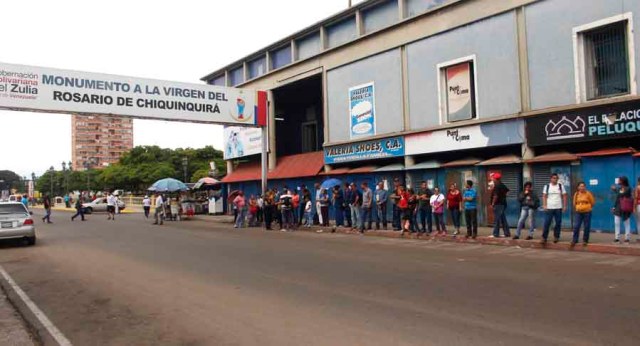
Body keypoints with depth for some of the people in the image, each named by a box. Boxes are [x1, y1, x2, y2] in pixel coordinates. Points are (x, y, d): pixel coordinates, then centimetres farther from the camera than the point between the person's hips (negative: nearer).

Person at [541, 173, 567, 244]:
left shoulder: (561, 186, 5)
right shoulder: (547, 186, 3)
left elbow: (564, 196, 5)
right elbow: (544, 196, 2)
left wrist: (564, 206, -2)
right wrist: (544, 205, -8)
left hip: (558, 208, 1)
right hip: (549, 208, -1)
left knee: (558, 223, 5)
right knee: (547, 223, -2)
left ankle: (556, 237, 17)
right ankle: (544, 237, 3)